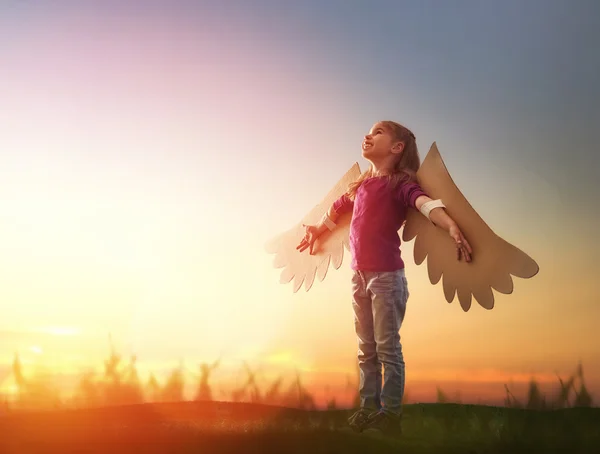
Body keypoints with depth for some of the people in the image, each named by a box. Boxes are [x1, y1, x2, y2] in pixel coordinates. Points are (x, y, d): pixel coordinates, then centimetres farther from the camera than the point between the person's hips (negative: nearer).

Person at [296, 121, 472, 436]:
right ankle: (368, 408, 21)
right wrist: (315, 231, 46)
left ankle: (391, 414, 7)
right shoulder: (362, 184, 13)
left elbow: (426, 203, -26)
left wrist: (453, 227, -44)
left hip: (387, 275, -7)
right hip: (359, 274, 7)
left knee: (387, 347, -1)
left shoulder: (400, 183, -7)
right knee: (366, 348, 12)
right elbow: (337, 208, 30)